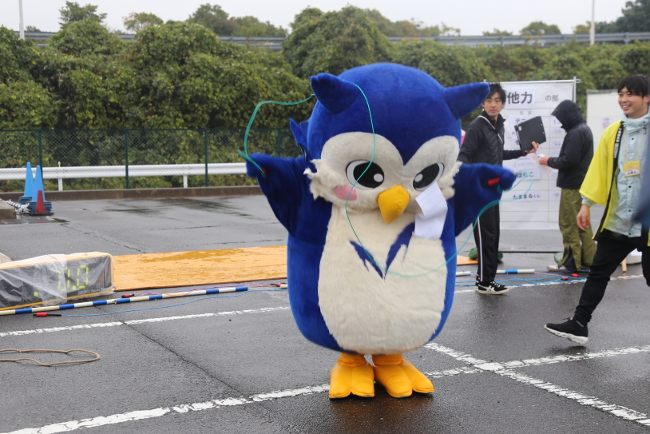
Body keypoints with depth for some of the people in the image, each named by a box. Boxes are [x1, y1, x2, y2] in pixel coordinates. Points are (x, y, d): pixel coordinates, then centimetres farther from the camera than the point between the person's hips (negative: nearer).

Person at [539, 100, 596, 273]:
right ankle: (588, 259, 19)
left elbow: (568, 161, -23)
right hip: (583, 183, 10)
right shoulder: (585, 130, 13)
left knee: (568, 224, -3)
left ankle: (571, 262, 1)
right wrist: (552, 161, 8)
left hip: (572, 186, -10)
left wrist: (549, 161, -8)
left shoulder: (575, 133, -19)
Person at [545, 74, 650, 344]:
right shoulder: (612, 132, 7)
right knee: (597, 273, 8)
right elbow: (598, 169, 9)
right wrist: (586, 204, 5)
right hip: (616, 220, 5)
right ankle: (578, 325, 15)